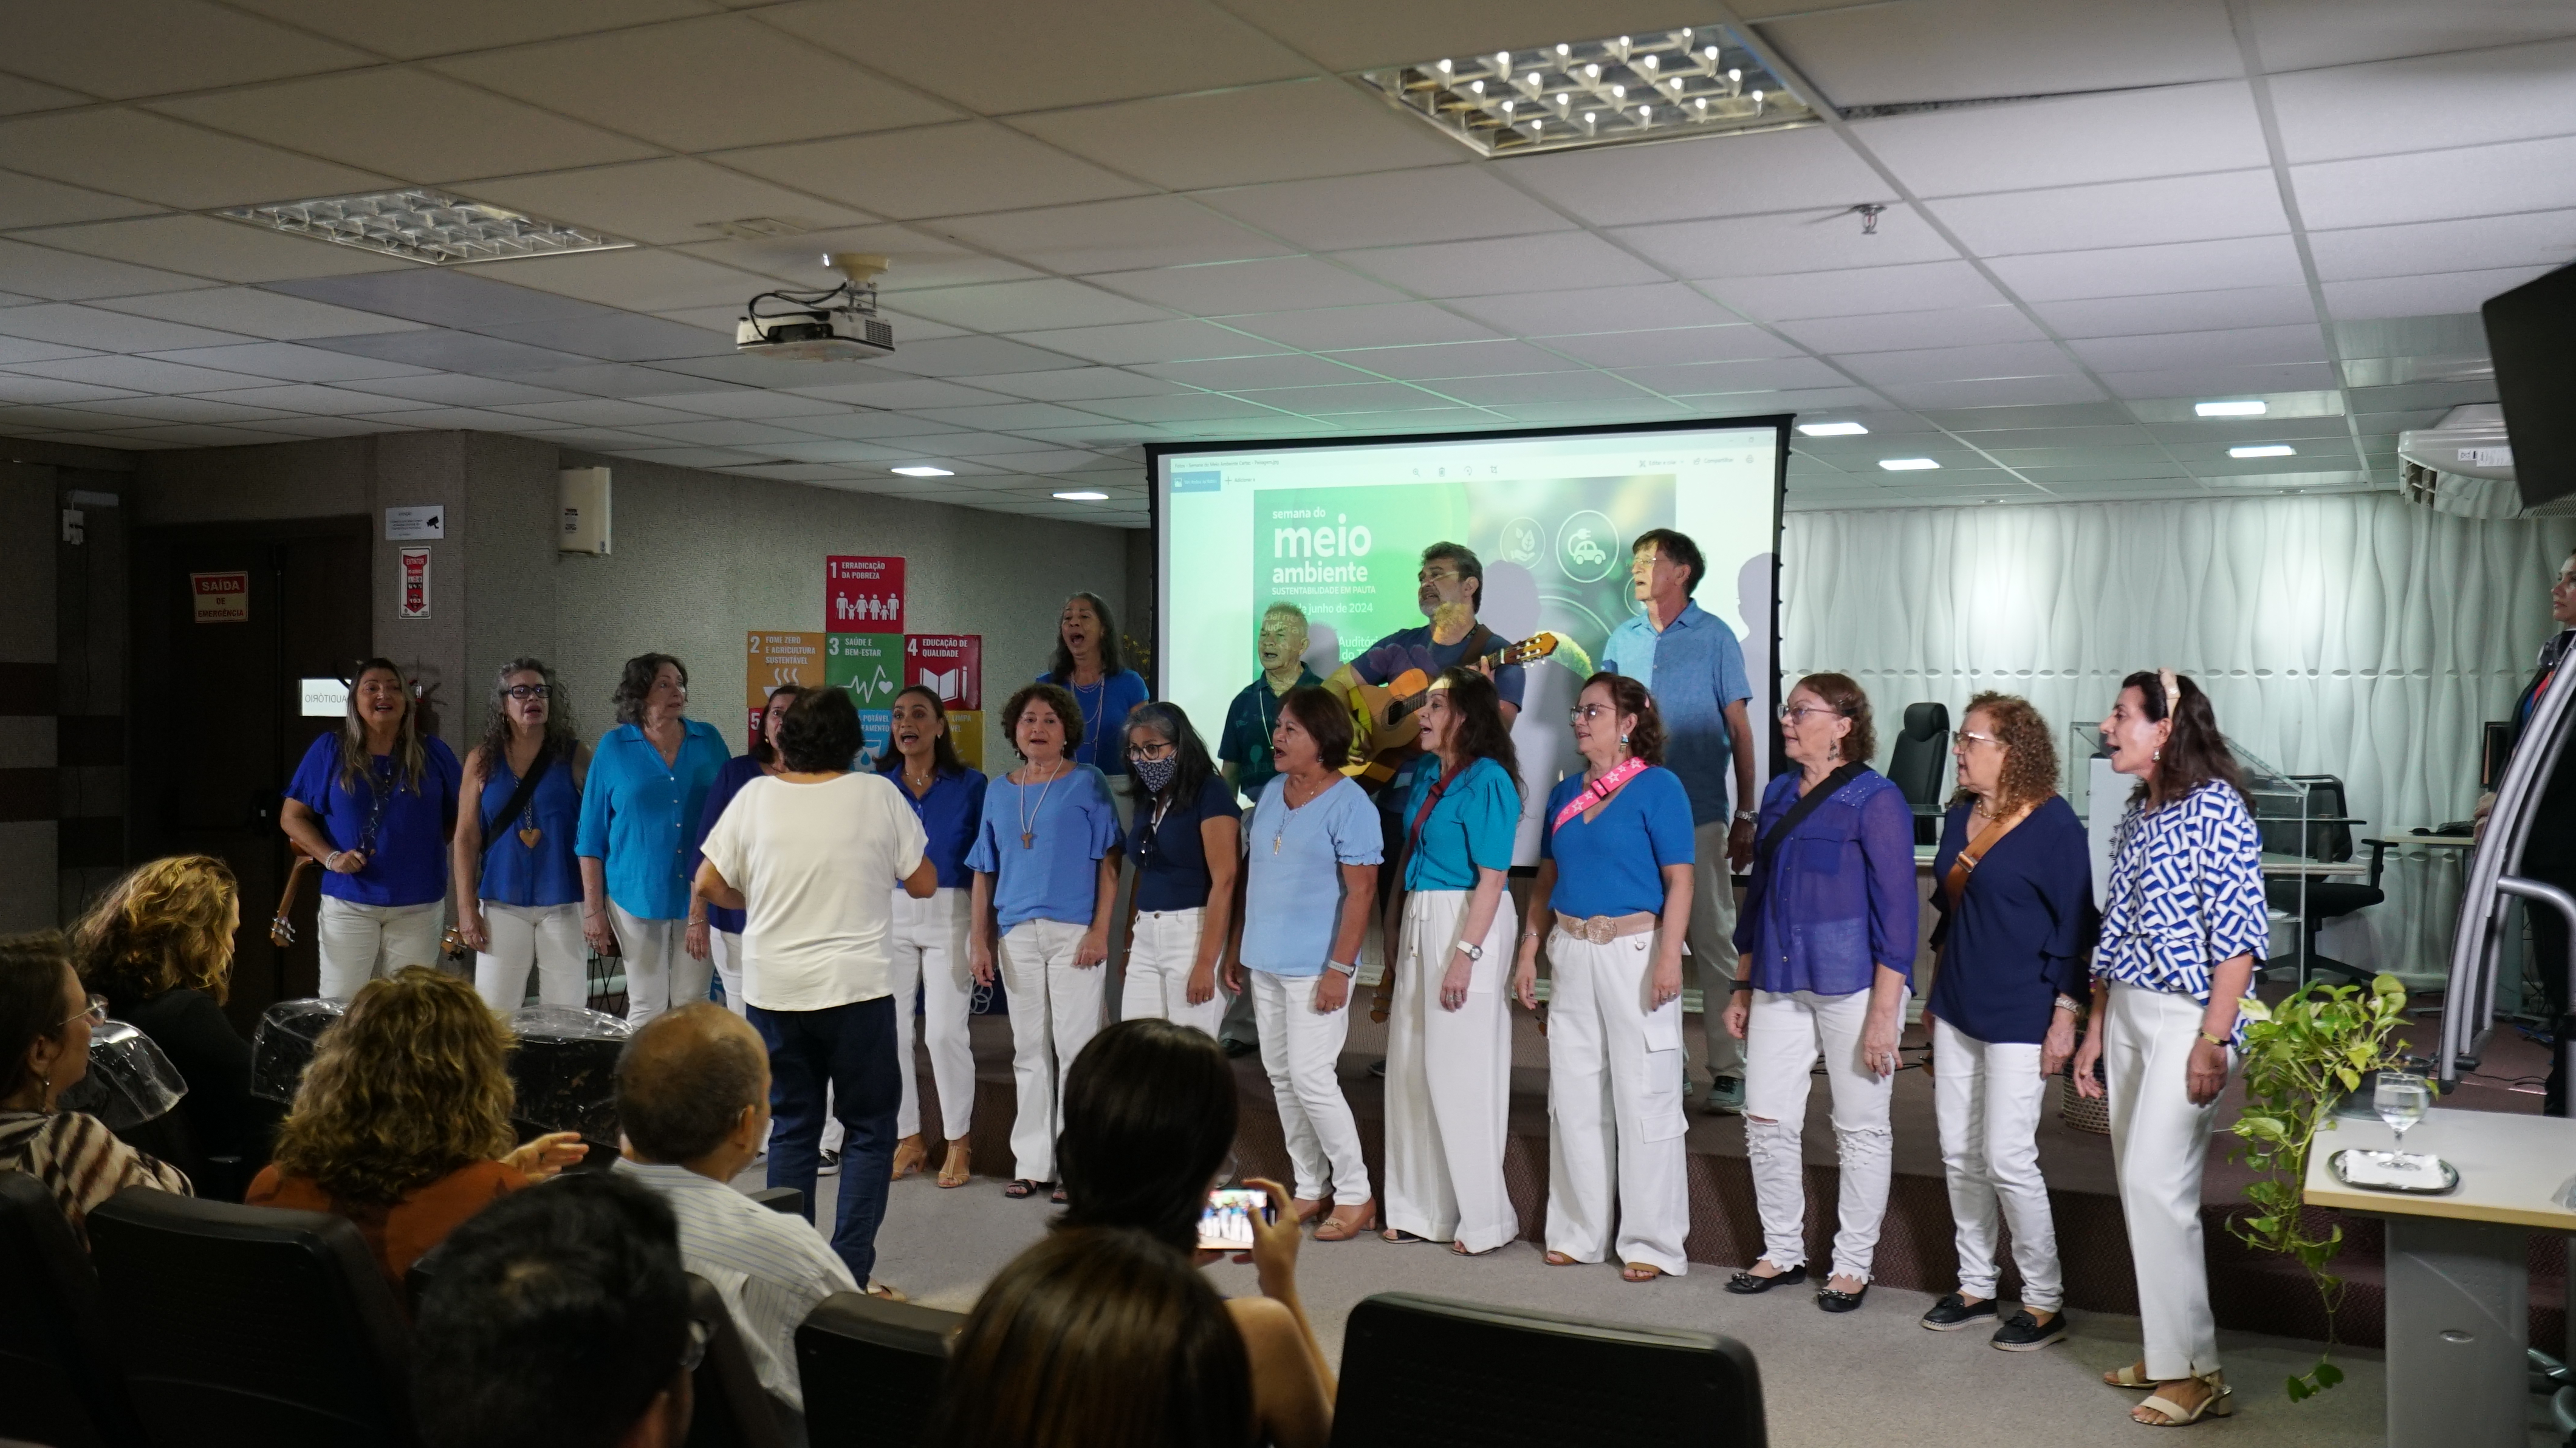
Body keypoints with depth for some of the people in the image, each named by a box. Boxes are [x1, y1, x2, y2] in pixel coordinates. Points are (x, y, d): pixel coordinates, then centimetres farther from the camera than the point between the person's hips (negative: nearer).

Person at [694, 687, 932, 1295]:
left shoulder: (756, 796, -1)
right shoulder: (877, 794, -6)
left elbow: (708, 884, 3)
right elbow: (923, 884, 1)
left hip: (772, 988, 3)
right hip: (857, 987, -2)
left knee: (792, 1126, 14)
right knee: (869, 1129, 8)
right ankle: (851, 1273, 3)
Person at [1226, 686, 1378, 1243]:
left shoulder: (1348, 803, -12)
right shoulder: (1272, 793, 11)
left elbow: (1361, 890, -15)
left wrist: (1340, 968, -20)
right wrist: (1237, 949, 14)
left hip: (1315, 967, -8)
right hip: (1264, 962, 8)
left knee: (1310, 1079, -9)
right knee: (1281, 1077, 11)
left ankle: (1355, 1194, 5)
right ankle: (1309, 1189, 22)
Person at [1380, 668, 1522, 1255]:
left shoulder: (1488, 781, -14)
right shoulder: (1428, 773, 11)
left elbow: (1492, 878, -17)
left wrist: (1465, 953, -21)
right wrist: (1402, 934, 16)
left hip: (1468, 924, -9)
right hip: (1420, 920, 9)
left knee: (1460, 1071, -3)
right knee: (1411, 1067, 11)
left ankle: (1484, 1217, 9)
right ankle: (1424, 1208, 23)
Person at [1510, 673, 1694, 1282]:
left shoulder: (1657, 787, -6)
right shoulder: (1565, 792, 13)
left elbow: (1680, 879, -11)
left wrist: (1669, 957, -20)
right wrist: (1529, 952, 12)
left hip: (1633, 951, -6)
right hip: (1570, 952, 6)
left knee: (1644, 1097, -1)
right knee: (1573, 1095, 10)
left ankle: (1652, 1242, 9)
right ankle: (1578, 1231, 21)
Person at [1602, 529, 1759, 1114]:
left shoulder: (1714, 636, 0)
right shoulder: (1623, 639, 11)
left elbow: (1739, 729, 0)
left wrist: (1745, 816, -3)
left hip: (1699, 815, -4)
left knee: (1712, 940, -2)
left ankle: (1729, 1069, 3)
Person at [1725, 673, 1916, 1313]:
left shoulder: (1875, 799, -9)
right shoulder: (1779, 793, 11)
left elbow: (1896, 909, -11)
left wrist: (1884, 1012, -16)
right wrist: (1742, 986, 16)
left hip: (1853, 985, -6)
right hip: (1780, 984, 6)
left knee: (1859, 1129, 4)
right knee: (1766, 1121, 7)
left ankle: (1853, 1265, 17)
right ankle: (1783, 1252, 22)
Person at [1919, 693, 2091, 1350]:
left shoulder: (2053, 822, -11)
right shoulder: (1960, 815, 9)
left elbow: (2076, 924, -11)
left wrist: (2066, 1014, -15)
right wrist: (1935, 996, 19)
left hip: (2019, 1016, -7)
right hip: (1957, 1009, 7)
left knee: (2007, 1158, -5)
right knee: (1959, 1154, 11)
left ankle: (2044, 1301, 10)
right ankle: (1975, 1286, 24)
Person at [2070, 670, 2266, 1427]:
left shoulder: (2215, 806, -12)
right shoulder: (2136, 814, 12)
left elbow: (2240, 936, -16)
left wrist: (2213, 1041, -20)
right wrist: (2095, 1028, 15)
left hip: (2189, 1016, -8)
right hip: (2128, 1013, 8)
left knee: (2156, 1183, -11)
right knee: (2140, 1184, 10)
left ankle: (2196, 1371, -1)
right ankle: (2167, 1351, 21)